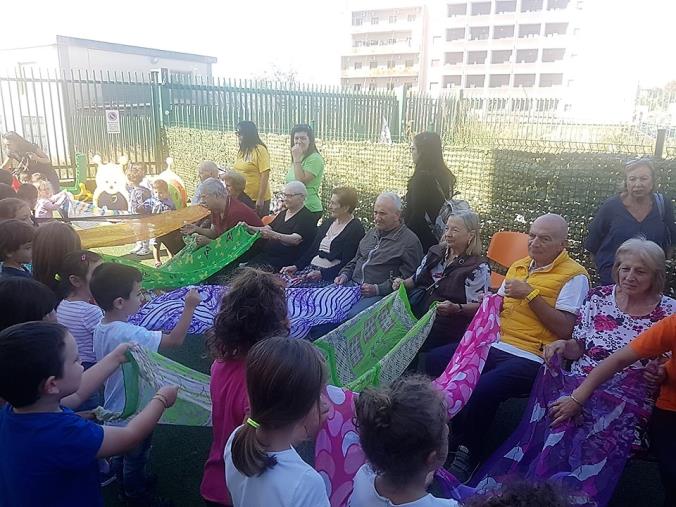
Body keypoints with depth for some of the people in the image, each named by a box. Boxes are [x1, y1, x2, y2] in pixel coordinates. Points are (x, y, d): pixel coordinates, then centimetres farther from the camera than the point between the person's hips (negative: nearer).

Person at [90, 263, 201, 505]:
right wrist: (189, 307, -33)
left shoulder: (101, 328, -7)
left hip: (115, 409, 8)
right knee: (136, 459, 17)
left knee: (121, 453, 31)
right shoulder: (128, 333, -36)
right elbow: (175, 340, -37)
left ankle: (126, 487, 54)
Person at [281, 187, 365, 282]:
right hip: (311, 270, 7)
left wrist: (321, 274, -21)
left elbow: (347, 263, -13)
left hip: (330, 275, -7)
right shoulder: (327, 223, 18)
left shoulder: (356, 229, -6)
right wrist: (296, 266, 5)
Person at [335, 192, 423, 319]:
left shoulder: (410, 242, -4)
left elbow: (406, 279, -10)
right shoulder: (371, 233, 21)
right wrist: (345, 274, 11)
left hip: (381, 294, -7)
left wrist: (378, 289, -17)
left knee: (352, 315, -32)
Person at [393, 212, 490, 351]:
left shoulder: (479, 267, -3)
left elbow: (479, 306, -6)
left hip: (446, 323, -6)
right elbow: (416, 279, 28)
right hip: (416, 313, 6)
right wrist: (403, 283, 8)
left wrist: (456, 308, -23)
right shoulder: (435, 252, 17)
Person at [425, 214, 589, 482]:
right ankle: (458, 435, 8)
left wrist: (530, 294, -16)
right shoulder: (518, 266, 18)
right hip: (495, 345, 8)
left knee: (482, 389, -31)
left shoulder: (573, 276, -4)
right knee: (435, 360, -8)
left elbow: (564, 329, -12)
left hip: (531, 357, -7)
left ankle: (468, 456, -2)